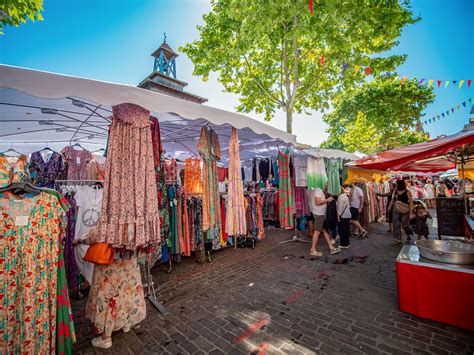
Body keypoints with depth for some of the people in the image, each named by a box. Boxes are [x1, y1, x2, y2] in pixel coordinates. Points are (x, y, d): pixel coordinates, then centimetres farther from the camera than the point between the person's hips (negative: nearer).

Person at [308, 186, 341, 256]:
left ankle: (331, 247, 22)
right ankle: (313, 250, 7)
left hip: (320, 213, 10)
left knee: (325, 230, 14)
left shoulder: (313, 190, 13)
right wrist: (327, 200, -14)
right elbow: (318, 202, -25)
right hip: (319, 214, -10)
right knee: (317, 231, -2)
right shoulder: (318, 190, -18)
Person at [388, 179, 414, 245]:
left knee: (405, 225, 4)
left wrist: (411, 210, -16)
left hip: (405, 211, -4)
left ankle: (409, 235, 35)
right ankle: (398, 239, 8)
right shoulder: (395, 192, 7)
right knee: (396, 225, 1)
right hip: (396, 210, 4)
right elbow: (392, 200, 13)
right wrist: (389, 207, 7)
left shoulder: (407, 192, -5)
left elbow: (411, 201, -8)